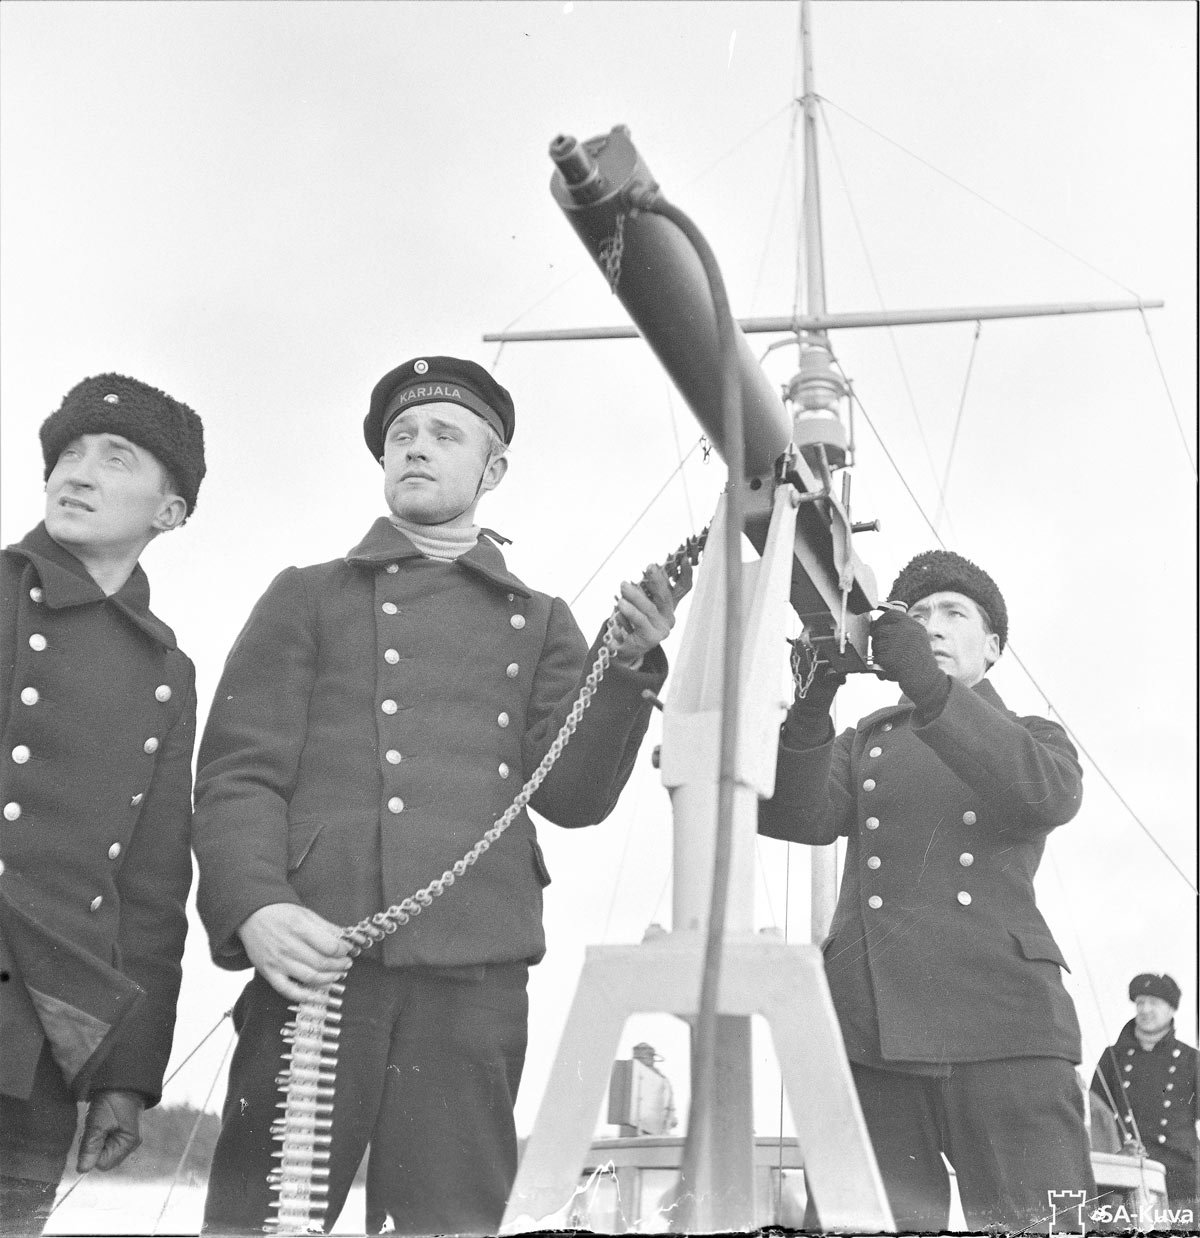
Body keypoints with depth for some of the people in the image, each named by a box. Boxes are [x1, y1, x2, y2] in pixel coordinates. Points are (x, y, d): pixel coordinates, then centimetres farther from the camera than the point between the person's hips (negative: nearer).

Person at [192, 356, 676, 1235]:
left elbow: (573, 794, 8)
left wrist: (631, 666, -8)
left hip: (474, 977, 1)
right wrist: (254, 908, -13)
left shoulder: (538, 623, 19)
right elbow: (239, 772, 5)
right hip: (315, 958, -1)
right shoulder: (307, 597, 15)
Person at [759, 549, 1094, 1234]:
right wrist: (811, 703, -11)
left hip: (1002, 1024, -1)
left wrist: (929, 688, -17)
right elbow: (794, 817, 5)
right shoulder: (864, 743, 26)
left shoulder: (1032, 736, 21)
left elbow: (1049, 795, -6)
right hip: (869, 1026, 2)